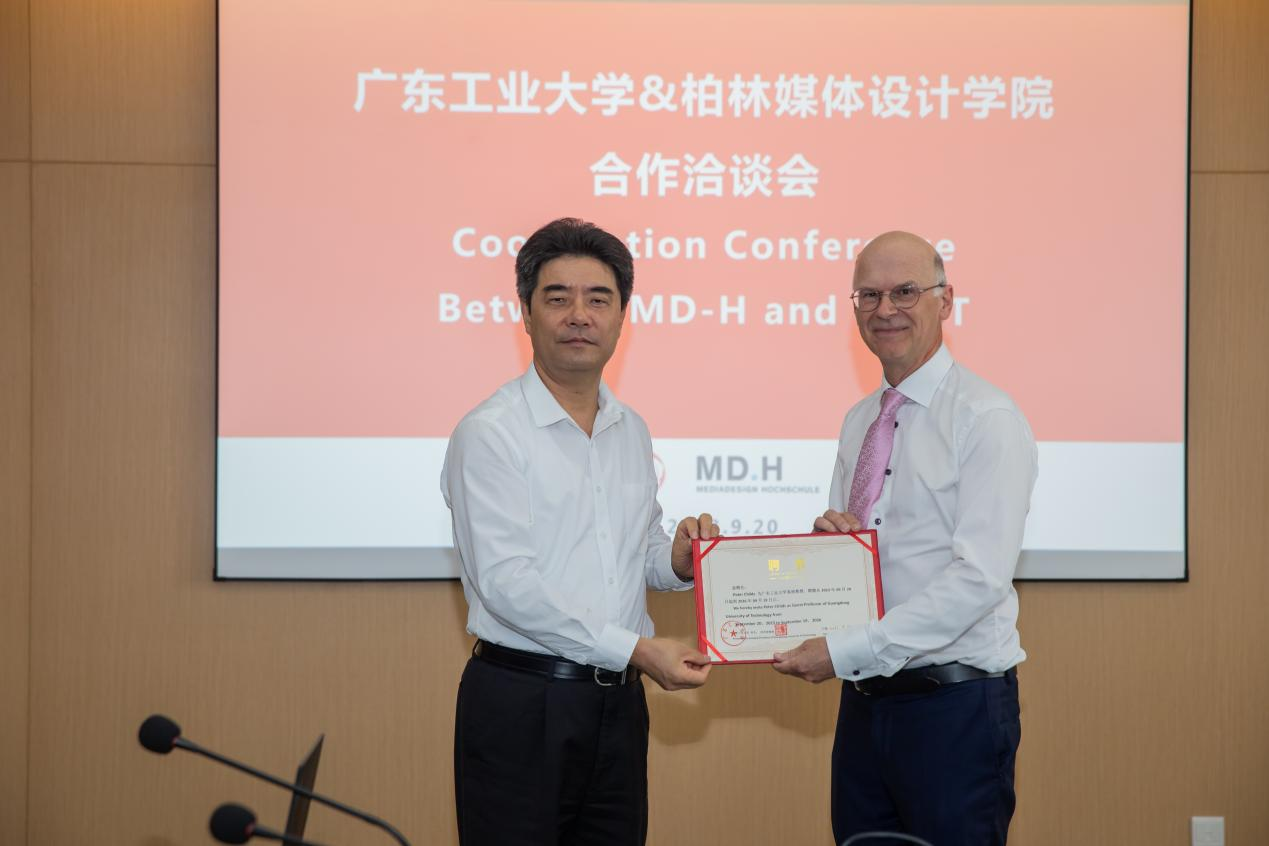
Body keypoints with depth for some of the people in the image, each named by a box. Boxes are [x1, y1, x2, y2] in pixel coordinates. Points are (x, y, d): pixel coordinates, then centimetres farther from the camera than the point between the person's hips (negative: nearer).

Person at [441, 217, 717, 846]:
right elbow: (505, 581, -18)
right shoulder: (490, 433, -9)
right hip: (522, 703, -6)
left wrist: (676, 561, -2)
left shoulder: (631, 432, 14)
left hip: (617, 700, 6)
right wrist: (634, 648, -20)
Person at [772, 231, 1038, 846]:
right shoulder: (858, 423, 13)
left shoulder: (987, 419, -11)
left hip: (955, 706, -6)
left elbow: (979, 577, -19)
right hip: (865, 701, 7)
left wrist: (846, 651, -22)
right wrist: (830, 537, -5)